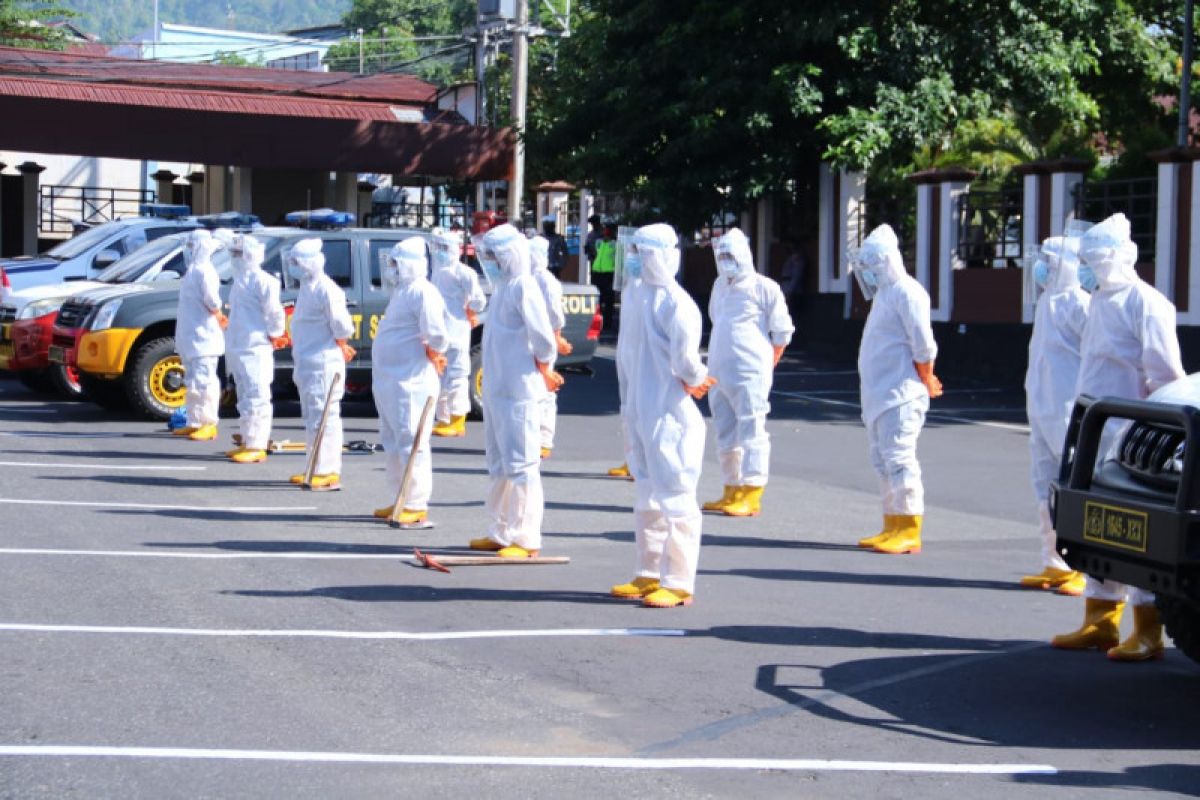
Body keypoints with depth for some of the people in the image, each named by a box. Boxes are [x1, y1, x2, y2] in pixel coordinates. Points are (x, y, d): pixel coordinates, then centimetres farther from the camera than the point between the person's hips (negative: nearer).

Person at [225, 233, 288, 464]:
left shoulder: (262, 280, -12)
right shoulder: (241, 279, 16)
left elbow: (275, 311, -15)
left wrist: (274, 335, -4)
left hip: (255, 349, -10)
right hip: (237, 347, 10)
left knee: (256, 397, -8)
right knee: (245, 398, 15)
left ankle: (257, 447, -8)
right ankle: (247, 442, 22)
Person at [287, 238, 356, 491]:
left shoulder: (327, 290, -16)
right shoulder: (308, 287, 14)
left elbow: (342, 327, -16)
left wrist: (340, 350, -3)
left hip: (323, 366, -10)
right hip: (307, 364, 10)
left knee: (323, 417, -9)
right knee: (311, 417, 15)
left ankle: (329, 473, -8)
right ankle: (318, 468, 23)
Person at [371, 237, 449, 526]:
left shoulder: (422, 293, -15)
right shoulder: (403, 291, 18)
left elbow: (437, 336, -24)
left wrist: (432, 354, -8)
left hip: (409, 381, -11)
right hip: (389, 379, 11)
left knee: (410, 442, -9)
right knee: (393, 442, 17)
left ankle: (417, 507, -6)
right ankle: (401, 501, 26)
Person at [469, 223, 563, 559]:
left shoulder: (523, 286, -14)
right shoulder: (504, 286, 15)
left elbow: (543, 338, -20)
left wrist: (543, 370, -5)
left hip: (517, 391, -10)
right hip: (496, 389, 10)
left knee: (520, 464, -6)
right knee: (500, 464, 17)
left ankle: (526, 539, -2)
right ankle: (500, 533, 27)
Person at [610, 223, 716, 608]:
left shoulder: (675, 301, -16)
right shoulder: (646, 295, 11)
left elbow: (685, 355, -22)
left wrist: (693, 378, -3)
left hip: (669, 413, -10)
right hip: (643, 410, 10)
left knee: (674, 495, -4)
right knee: (648, 496, 16)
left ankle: (679, 583, 1)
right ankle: (649, 575, 27)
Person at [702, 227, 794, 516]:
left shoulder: (764, 288, -5)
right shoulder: (720, 286, 16)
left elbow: (782, 332, -3)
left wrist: (766, 366, 0)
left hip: (749, 374, -8)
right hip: (718, 372, 8)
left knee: (751, 432, -8)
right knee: (725, 433, 13)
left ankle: (751, 496, -7)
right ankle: (732, 492, 22)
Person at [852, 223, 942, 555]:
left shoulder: (906, 292, -13)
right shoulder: (885, 292, 18)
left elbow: (924, 347, -16)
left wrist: (926, 383, -6)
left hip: (899, 396, -10)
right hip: (879, 396, 10)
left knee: (899, 459, -10)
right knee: (884, 462, 13)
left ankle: (909, 531, -7)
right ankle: (893, 527, 20)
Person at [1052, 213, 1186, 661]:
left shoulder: (1145, 304, -12)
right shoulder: (1101, 302, 16)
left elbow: (1166, 375, -14)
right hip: (1097, 434, 9)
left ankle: (1148, 632, 0)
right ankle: (1100, 623, 19)